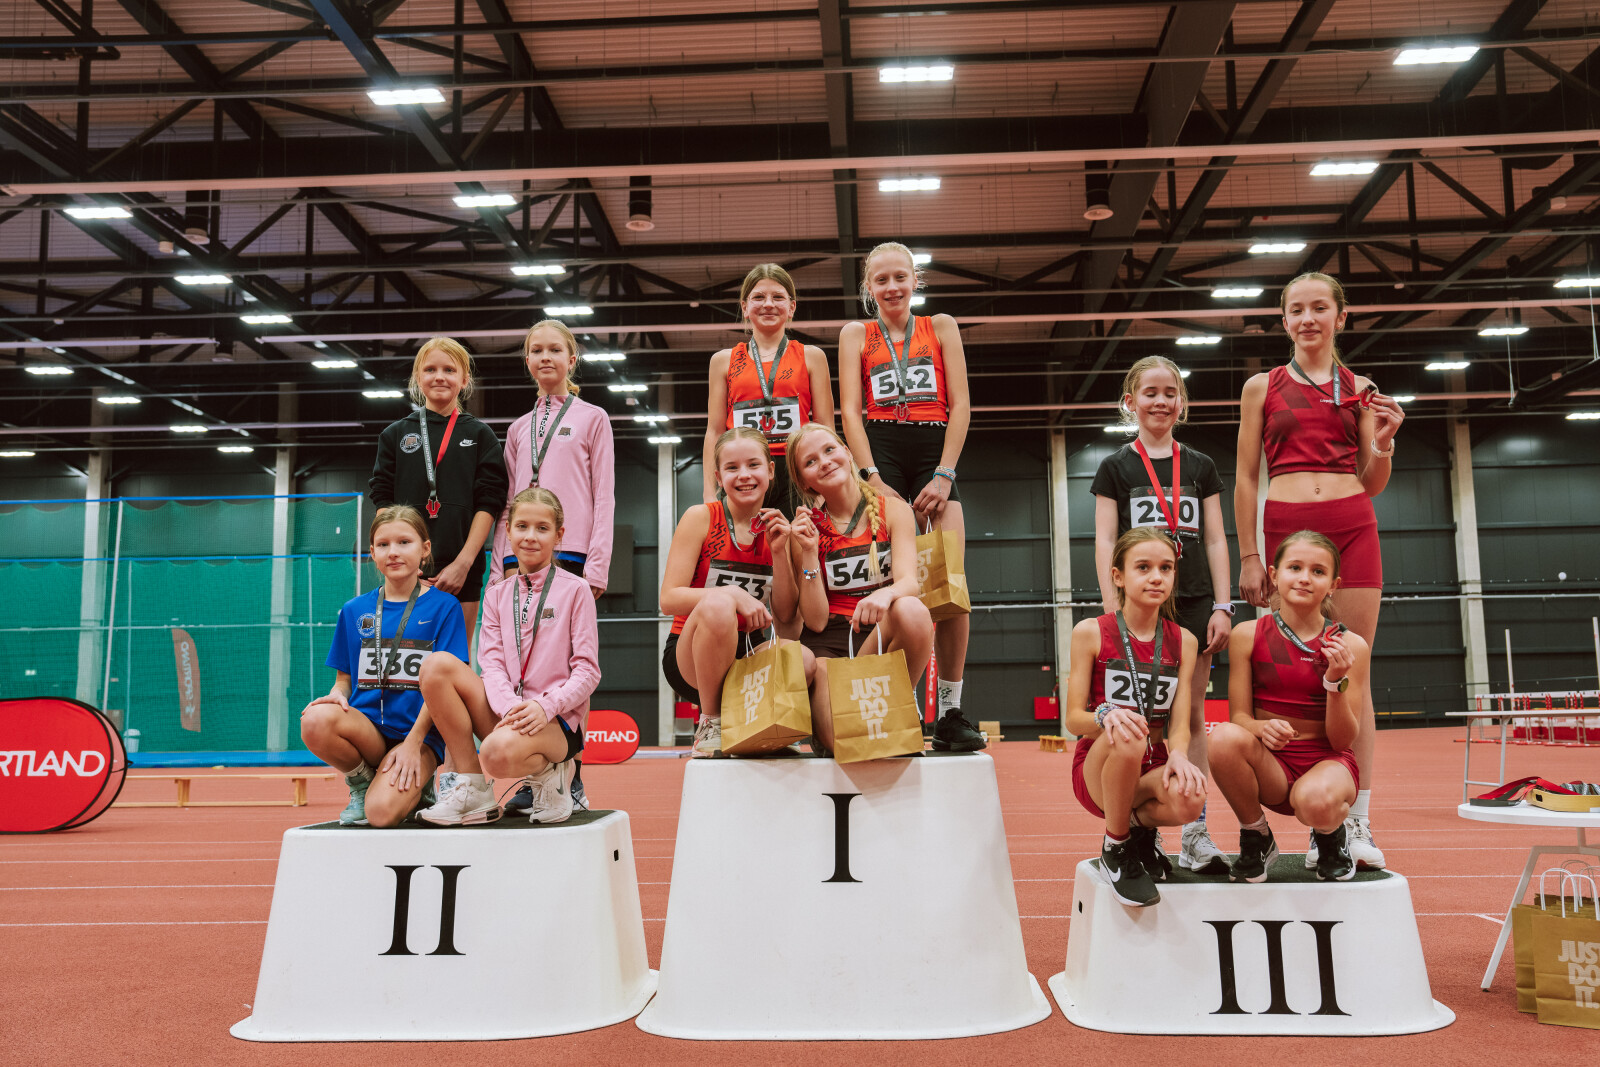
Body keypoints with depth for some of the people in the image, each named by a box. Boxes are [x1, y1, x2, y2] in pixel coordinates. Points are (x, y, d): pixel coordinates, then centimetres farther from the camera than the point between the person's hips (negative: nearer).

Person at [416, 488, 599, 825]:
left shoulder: (575, 590, 1)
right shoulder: (497, 595, 13)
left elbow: (588, 671, -4)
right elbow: (492, 663, 3)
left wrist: (545, 705, -20)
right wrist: (509, 706, -18)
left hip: (557, 720, -5)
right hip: (506, 713, 5)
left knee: (500, 753, -38)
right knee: (437, 665, -19)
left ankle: (549, 775, 0)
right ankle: (471, 788, -11)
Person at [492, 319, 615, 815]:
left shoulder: (592, 418, 9)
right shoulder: (518, 429, 20)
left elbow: (603, 498, 2)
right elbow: (507, 505, 18)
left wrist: (596, 568, -8)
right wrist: (502, 565, 7)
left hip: (570, 554, -4)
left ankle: (569, 780, 3)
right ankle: (534, 780, 4)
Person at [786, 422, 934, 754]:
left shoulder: (893, 510, 3)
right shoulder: (805, 528, 1)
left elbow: (909, 581, -13)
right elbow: (815, 620, -5)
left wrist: (885, 594, -37)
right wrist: (808, 553, -17)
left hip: (883, 636, 1)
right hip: (828, 642, -1)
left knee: (912, 610, -35)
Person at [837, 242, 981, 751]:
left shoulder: (941, 327, 17)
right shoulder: (855, 334, 16)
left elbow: (960, 405, 8)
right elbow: (850, 410, 6)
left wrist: (944, 475, -5)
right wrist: (873, 478, -9)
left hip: (934, 455, 1)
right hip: (880, 452, -1)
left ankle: (951, 713, -6)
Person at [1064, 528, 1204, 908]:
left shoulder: (1183, 641, 6)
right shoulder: (1090, 632, -4)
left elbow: (1180, 723, 0)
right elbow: (1073, 718, -6)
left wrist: (1179, 755, -25)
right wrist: (1106, 715, -30)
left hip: (1153, 769, 2)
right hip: (1098, 769, -2)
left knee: (1189, 798, -35)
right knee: (1128, 739, -38)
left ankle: (1140, 826, 4)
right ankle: (1115, 848, -11)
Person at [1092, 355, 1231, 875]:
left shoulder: (1201, 466, 12)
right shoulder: (1115, 467, 5)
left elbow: (1215, 540, 10)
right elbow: (1105, 542, 1)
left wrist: (1222, 606, 2)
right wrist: (1113, 610, -7)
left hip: (1193, 603, 2)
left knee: (1192, 714, 3)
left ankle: (1195, 834, 8)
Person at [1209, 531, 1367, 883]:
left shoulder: (1350, 645, -4)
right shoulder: (1247, 635, -2)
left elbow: (1343, 741, -5)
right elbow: (1239, 715, -2)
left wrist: (1336, 681, -22)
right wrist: (1261, 728, -26)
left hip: (1328, 762, -1)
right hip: (1270, 766, 2)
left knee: (1316, 803, -39)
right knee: (1224, 738, -34)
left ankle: (1332, 835, 3)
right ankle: (1256, 837, -5)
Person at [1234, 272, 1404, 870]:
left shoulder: (1360, 389, 13)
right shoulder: (1262, 387, 10)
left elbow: (1372, 484, 13)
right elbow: (1245, 479, 7)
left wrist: (1384, 444, -7)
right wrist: (1249, 557, 2)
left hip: (1352, 528, 1)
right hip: (1287, 529, -1)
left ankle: (1359, 822, 5)